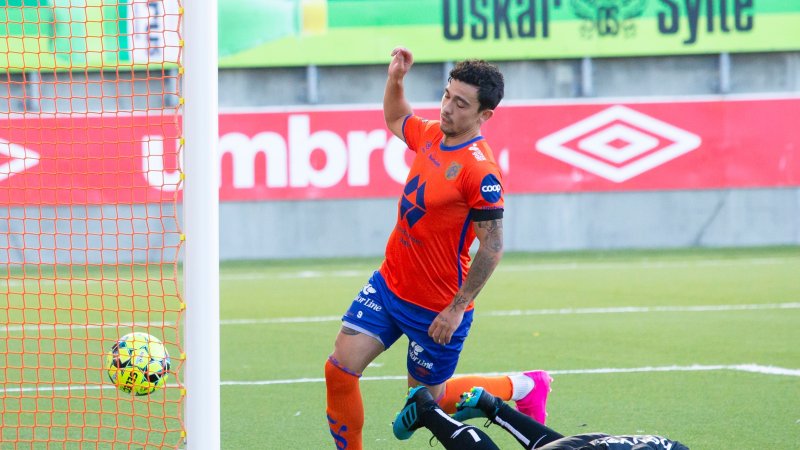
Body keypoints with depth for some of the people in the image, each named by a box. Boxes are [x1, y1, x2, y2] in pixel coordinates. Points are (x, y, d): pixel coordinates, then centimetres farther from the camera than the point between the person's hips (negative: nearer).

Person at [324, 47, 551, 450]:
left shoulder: (480, 170, -24)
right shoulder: (431, 135, 0)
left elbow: (492, 246, -22)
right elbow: (395, 119, 25)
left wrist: (457, 309, -21)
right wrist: (395, 79, 6)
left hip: (436, 309, -7)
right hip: (388, 282, 7)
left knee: (429, 398, 12)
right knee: (340, 367, -6)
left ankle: (523, 387, 32)